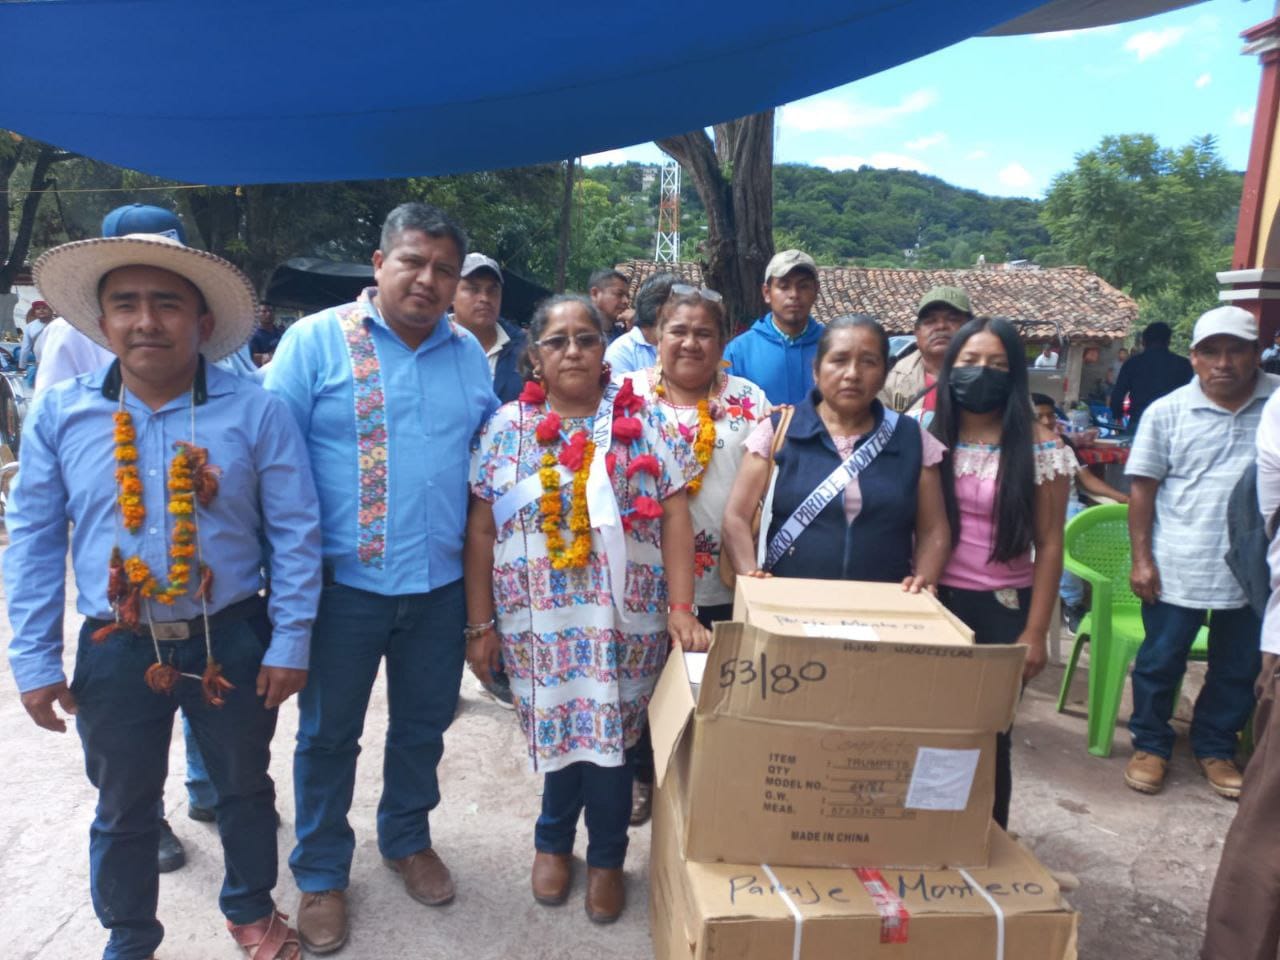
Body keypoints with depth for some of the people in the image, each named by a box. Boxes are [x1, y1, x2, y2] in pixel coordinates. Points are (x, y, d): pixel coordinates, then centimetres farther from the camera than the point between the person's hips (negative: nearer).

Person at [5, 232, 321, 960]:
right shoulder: (60, 414, -4)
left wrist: (290, 642, -8)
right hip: (116, 649, 2)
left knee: (245, 788, 19)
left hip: (232, 640, -1)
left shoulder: (257, 411, -10)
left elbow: (296, 532, -7)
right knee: (124, 810, 19)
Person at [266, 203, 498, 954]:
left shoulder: (470, 354, 6)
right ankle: (321, 872, 33)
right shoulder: (315, 340, -6)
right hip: (344, 582, -3)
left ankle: (408, 837, 43)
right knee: (329, 734, 12)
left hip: (442, 583, 4)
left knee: (425, 725, 18)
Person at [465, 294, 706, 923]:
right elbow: (481, 530, 3)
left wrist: (681, 607, -9)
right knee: (566, 731, 10)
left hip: (624, 621, 0)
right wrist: (481, 624, 1)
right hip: (539, 623, 1)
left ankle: (605, 857, 34)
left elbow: (674, 518, -1)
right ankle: (555, 840, 39)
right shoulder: (507, 428, 2)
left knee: (608, 736, 7)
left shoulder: (645, 423, 0)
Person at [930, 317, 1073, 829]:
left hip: (1002, 610, -2)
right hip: (936, 601, 2)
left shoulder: (1039, 448, -6)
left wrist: (1035, 632, -6)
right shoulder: (929, 440, 0)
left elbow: (1049, 545, -4)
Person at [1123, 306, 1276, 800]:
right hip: (1177, 568, -2)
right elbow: (1142, 487, -2)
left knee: (1238, 669, 15)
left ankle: (1216, 748, 35)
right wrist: (1141, 558, -6)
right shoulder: (1167, 412, -3)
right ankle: (1151, 746, 28)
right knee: (1160, 662, 9)